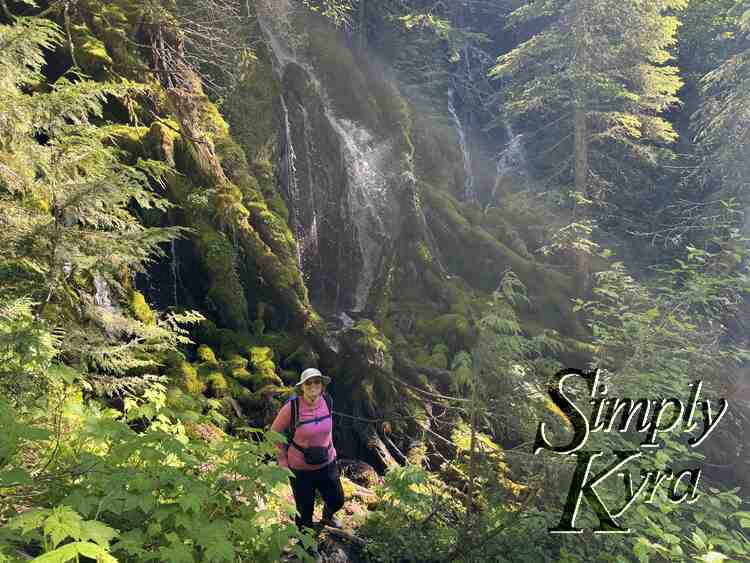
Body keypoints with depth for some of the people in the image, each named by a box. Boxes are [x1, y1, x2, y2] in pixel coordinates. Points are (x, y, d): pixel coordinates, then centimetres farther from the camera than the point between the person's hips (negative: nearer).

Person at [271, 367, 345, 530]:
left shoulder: (326, 401, -11)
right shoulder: (291, 407, -23)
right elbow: (275, 432, -7)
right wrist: (283, 461, -6)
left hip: (327, 464, 4)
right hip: (301, 469, -4)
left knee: (337, 501, 21)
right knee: (304, 511, 12)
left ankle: (327, 516, 56)